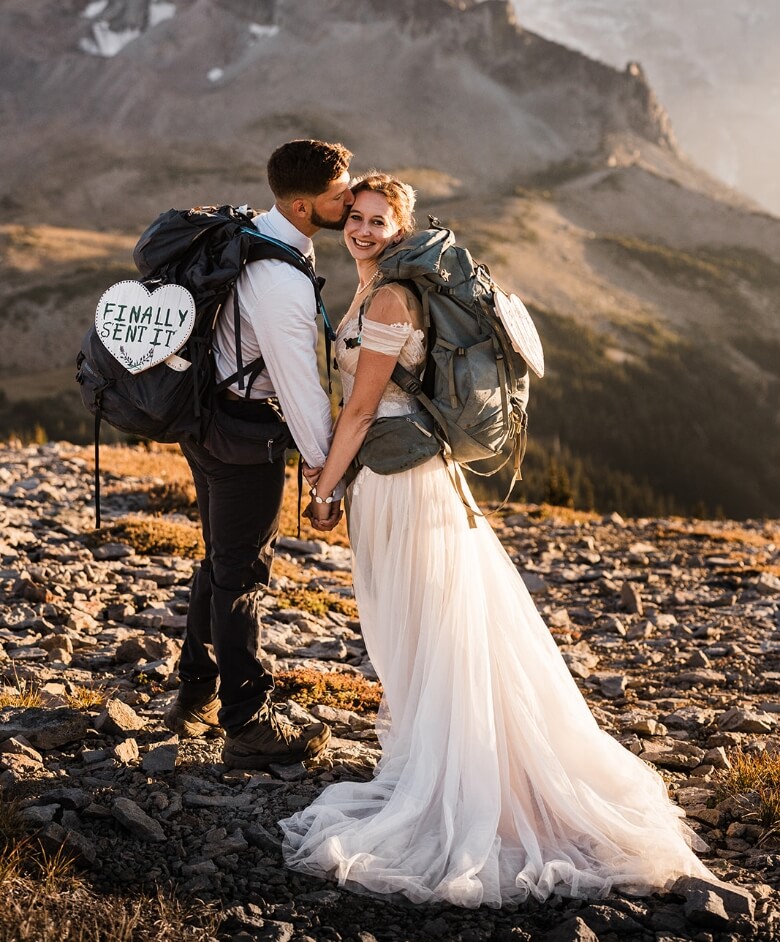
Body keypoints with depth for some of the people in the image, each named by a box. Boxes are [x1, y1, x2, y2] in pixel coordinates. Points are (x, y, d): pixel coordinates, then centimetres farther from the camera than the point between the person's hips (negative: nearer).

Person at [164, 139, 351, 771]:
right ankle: (250, 728, 13)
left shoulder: (249, 233, 4)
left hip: (208, 408, 10)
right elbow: (301, 384, -24)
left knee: (222, 562, 21)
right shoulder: (282, 281, -27)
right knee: (241, 576, 1)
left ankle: (196, 699, 34)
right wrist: (327, 471, -15)